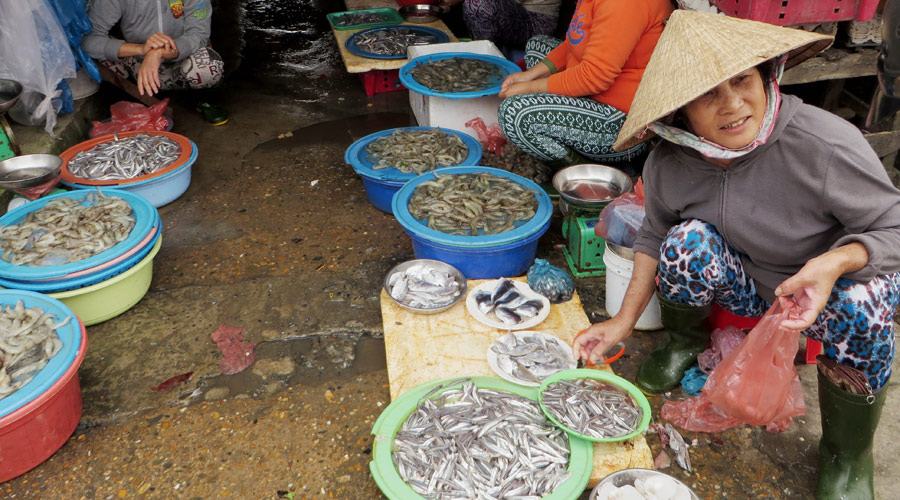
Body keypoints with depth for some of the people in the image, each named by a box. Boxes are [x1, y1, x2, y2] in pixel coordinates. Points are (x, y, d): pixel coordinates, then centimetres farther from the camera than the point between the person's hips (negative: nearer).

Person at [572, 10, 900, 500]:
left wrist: (838, 262, -42)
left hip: (825, 290, -1)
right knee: (688, 239, -29)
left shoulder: (826, 144, -29)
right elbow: (655, 236, 0)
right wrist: (624, 320, -6)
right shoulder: (667, 164, -17)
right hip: (746, 285, 2)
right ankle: (684, 340, 5)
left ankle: (846, 454, -7)